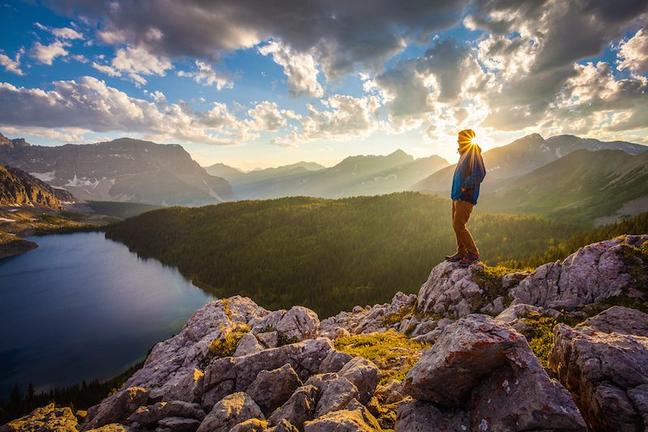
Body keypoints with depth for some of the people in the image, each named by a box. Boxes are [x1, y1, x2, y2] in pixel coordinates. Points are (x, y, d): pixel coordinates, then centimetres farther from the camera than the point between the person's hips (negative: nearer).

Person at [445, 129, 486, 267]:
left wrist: (465, 186, -17)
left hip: (466, 196, -10)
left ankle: (473, 253, 3)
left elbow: (479, 174, -24)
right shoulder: (464, 154, 18)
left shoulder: (474, 154, -12)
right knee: (456, 225, 12)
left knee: (459, 225, -10)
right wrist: (455, 192, 14)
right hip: (457, 196, 10)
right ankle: (461, 252, 23)